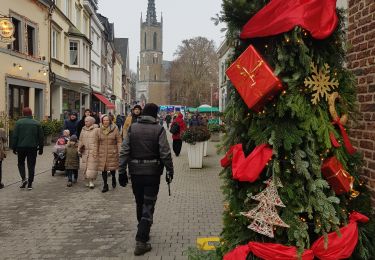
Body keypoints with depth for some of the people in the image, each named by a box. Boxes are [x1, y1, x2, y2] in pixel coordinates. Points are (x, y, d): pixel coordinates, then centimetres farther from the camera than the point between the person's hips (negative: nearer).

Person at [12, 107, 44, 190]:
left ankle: (24, 179, -5)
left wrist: (14, 148, 3)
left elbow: (15, 136, -3)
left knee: (21, 163, 16)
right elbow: (41, 137, 4)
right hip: (33, 147, 1)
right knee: (31, 165, 6)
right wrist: (41, 148, 10)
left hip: (21, 147, -1)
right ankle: (30, 184, 6)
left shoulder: (19, 122, -2)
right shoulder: (37, 123, 3)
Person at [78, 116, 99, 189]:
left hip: (93, 152, -5)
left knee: (92, 166, -8)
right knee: (84, 166, 5)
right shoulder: (83, 130, 14)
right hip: (84, 151, 6)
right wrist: (79, 149, 13)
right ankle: (88, 180, 17)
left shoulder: (96, 130, -4)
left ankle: (91, 181, -3)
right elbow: (80, 141, 20)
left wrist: (96, 152, -9)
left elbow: (98, 141, -6)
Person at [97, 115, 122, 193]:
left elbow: (119, 141, -3)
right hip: (102, 153, 3)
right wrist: (97, 151, 12)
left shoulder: (115, 129, -3)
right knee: (103, 169, 1)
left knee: (112, 168, 4)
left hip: (112, 152, -2)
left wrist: (119, 152, -9)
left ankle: (113, 179, 36)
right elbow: (98, 142, 13)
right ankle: (105, 186, 12)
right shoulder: (100, 130, 7)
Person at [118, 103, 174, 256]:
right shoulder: (158, 129, -8)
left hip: (135, 172, 3)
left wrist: (122, 171, 3)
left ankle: (143, 233, 35)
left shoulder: (132, 128, 1)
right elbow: (165, 153, -11)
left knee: (139, 204, 19)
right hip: (152, 173, -3)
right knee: (148, 206, 0)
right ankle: (141, 241, -7)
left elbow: (124, 151, -1)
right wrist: (170, 171, -2)